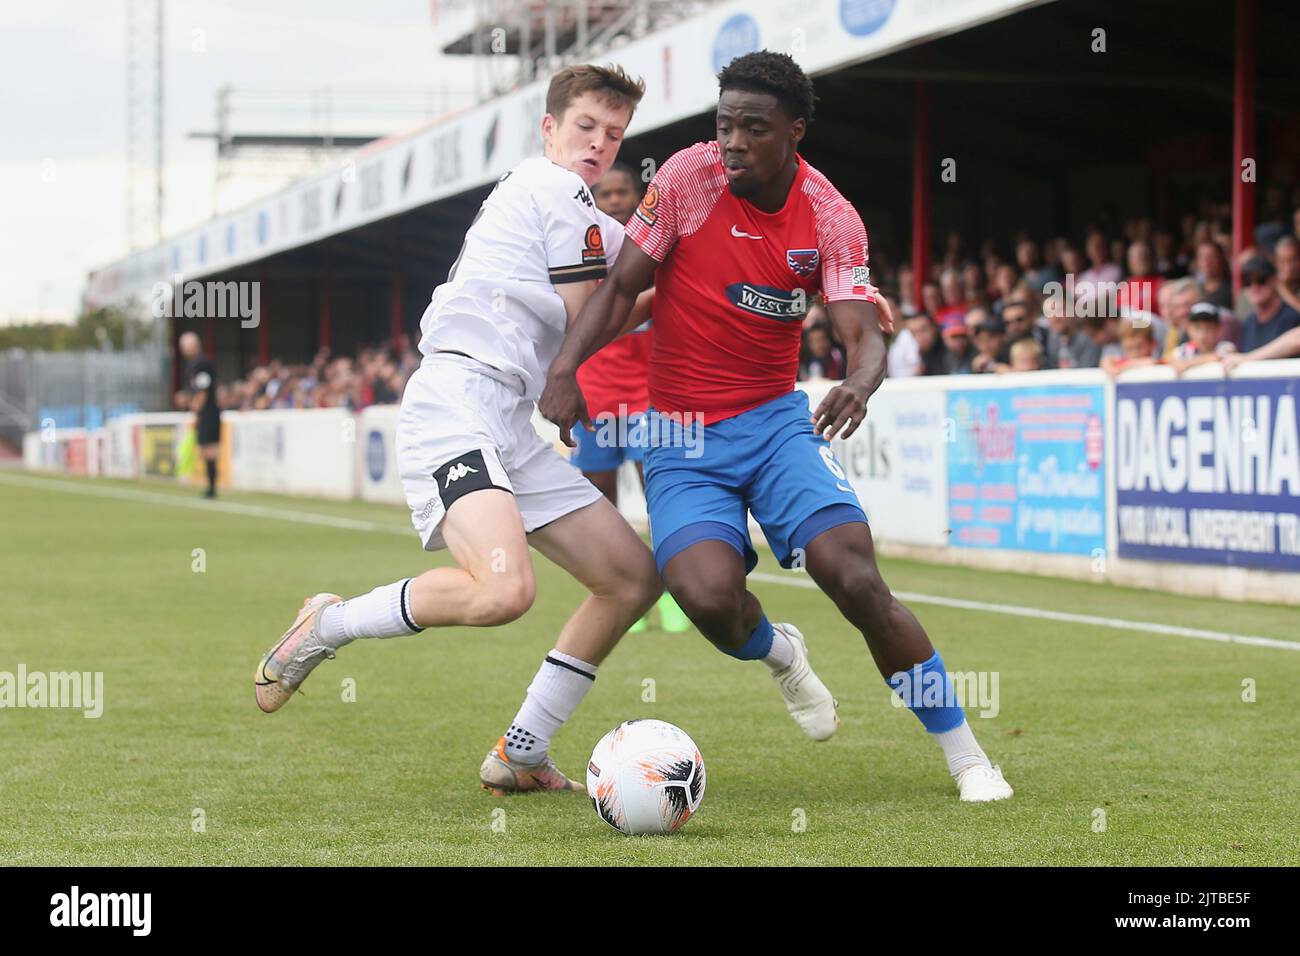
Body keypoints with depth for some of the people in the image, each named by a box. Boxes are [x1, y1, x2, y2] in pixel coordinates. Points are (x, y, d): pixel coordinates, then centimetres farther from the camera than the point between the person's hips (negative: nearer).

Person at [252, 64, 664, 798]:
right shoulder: (557, 190, -3)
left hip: (512, 430, 10)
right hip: (456, 402, -10)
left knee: (635, 577, 8)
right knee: (505, 589, -33)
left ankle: (520, 754, 12)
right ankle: (330, 625, -8)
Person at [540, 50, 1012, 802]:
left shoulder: (830, 218, -6)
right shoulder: (687, 177, -9)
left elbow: (864, 331, -14)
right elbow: (622, 288, -4)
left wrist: (860, 385, -38)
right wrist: (565, 367, -20)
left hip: (777, 419, 1)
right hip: (681, 435, 0)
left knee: (856, 579, -19)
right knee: (709, 596, -26)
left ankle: (967, 758, -3)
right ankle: (778, 653, 14)